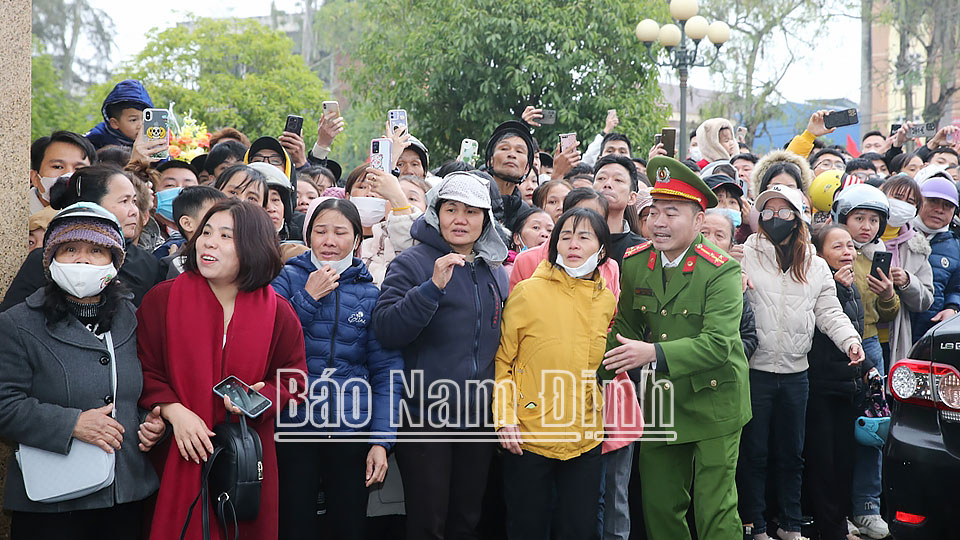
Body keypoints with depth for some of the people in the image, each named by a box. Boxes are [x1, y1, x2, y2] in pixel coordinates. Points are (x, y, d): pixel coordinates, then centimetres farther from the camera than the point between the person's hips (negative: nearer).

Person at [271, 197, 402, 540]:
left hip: (352, 428, 1)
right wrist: (309, 297, -12)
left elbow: (386, 370, 2)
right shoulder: (288, 278, 2)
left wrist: (381, 440, -6)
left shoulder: (370, 293, 5)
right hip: (293, 423, -1)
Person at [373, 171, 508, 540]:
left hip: (479, 416, 5)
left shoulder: (495, 272, 11)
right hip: (425, 417, -5)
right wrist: (433, 286, -29)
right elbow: (385, 330, -20)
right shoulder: (412, 263, -7)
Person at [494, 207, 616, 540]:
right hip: (528, 438, -3)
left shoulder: (607, 301, 5)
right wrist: (505, 418, -12)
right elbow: (502, 359, -3)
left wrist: (608, 424, 15)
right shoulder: (528, 292, -7)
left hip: (585, 442, 3)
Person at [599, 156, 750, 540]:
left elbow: (718, 343, -25)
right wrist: (599, 370, -2)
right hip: (661, 403, 5)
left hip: (713, 401, -5)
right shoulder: (634, 263, 1)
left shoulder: (721, 270, -16)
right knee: (659, 507, 13)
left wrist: (655, 353, -35)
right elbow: (625, 327, 12)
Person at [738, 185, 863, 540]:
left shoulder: (816, 267, 9)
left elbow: (829, 312, 5)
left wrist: (850, 339, -12)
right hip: (754, 368, -3)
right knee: (753, 453, 5)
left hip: (795, 373, 4)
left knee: (792, 453, 15)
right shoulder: (746, 256, -2)